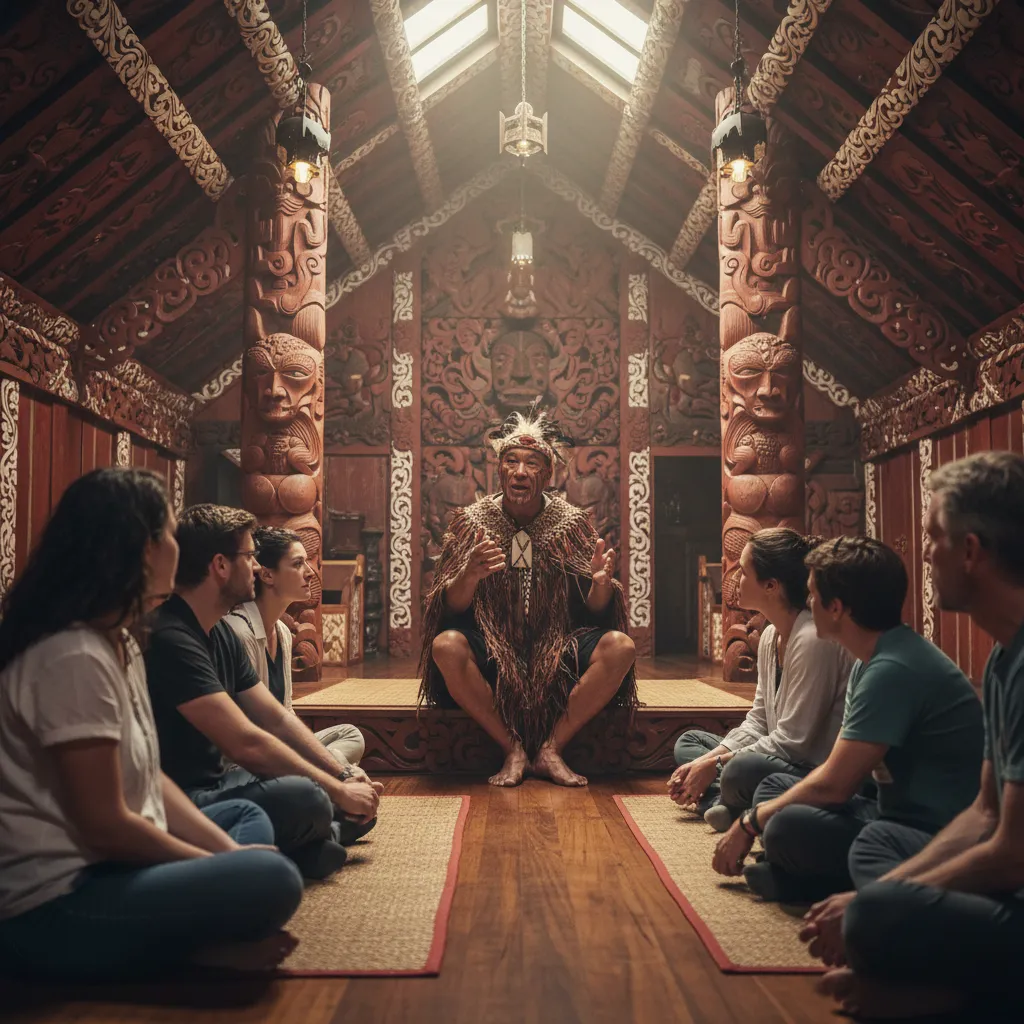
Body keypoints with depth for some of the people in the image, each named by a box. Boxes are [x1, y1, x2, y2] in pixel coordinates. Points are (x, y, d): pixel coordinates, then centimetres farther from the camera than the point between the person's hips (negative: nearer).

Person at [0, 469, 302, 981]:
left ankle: (182, 940, -2)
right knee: (270, 880, -28)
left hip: (99, 865, 11)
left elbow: (148, 780, 12)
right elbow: (105, 824, -20)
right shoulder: (75, 659, -20)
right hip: (52, 908, -11)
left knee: (249, 818, 21)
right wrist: (227, 861, -8)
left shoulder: (118, 644, 11)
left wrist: (228, 851, 2)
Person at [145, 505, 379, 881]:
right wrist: (338, 791, -20)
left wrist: (344, 777, -1)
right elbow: (246, 743, -28)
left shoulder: (222, 634, 9)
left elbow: (277, 719, 10)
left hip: (215, 784, 9)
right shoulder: (170, 639, -23)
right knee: (306, 798, -29)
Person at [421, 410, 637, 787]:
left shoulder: (571, 522, 4)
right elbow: (450, 610, -5)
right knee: (446, 646, -32)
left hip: (557, 652, 1)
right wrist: (469, 576, -27)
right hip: (491, 652, -1)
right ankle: (512, 750, -14)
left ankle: (552, 748, -13)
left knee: (620, 647, -26)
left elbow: (595, 610, 1)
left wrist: (602, 583, -23)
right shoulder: (471, 521, 2)